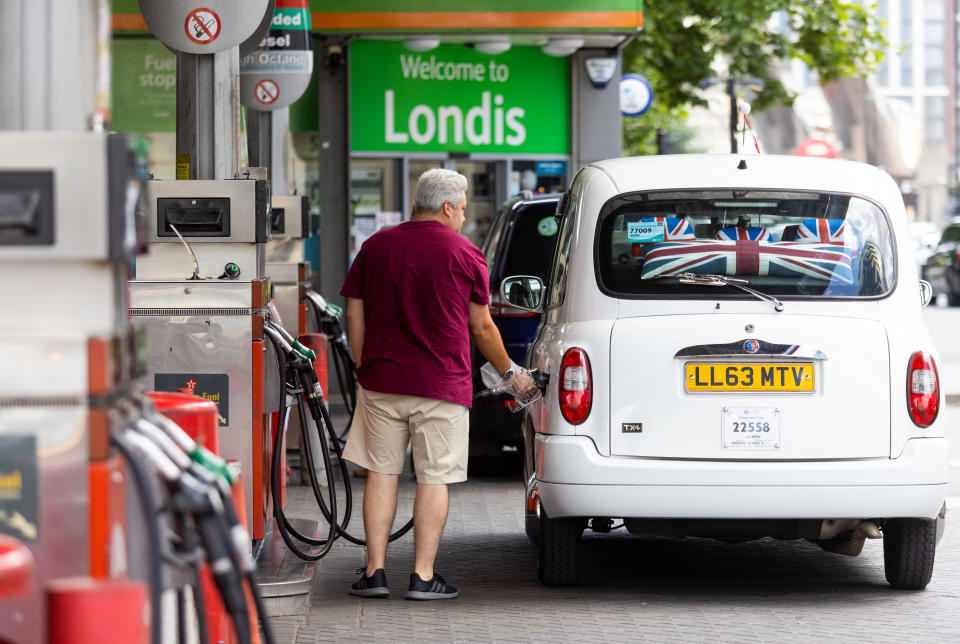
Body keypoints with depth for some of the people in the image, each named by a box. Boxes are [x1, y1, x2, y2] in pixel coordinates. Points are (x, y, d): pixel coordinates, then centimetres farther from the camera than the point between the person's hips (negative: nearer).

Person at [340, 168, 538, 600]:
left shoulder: (375, 247, 7)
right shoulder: (465, 255, -1)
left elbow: (354, 314, 8)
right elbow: (481, 327, 5)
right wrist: (510, 373, 19)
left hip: (381, 381, 3)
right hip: (443, 385, -3)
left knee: (381, 474, 9)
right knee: (433, 478, 2)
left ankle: (375, 571, 7)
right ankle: (423, 576, 1)